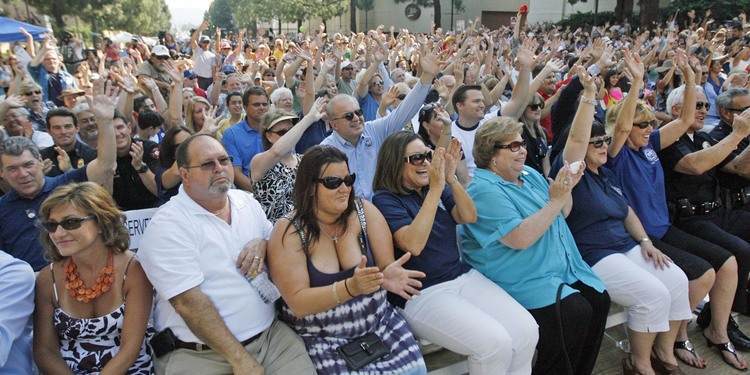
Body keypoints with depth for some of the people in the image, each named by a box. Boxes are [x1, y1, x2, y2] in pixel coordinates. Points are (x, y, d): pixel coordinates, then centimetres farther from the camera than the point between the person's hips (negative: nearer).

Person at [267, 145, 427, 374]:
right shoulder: (288, 231, -10)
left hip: (379, 324, 2)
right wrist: (351, 288, -30)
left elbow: (387, 266, -3)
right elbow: (298, 303, -15)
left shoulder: (365, 211, -3)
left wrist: (387, 276, -28)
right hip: (321, 339, -2)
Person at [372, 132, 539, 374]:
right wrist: (435, 189, -23)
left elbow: (469, 217, -1)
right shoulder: (385, 200, -7)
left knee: (527, 331, -10)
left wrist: (451, 179, -14)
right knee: (495, 342, -22)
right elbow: (413, 244, -22)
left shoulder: (440, 189, 12)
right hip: (420, 295, -6)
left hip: (463, 277, 6)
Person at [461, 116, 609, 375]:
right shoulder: (483, 190, -16)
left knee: (599, 300, -6)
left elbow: (561, 215, 19)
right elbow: (520, 239, -25)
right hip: (525, 280, -8)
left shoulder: (530, 175, 12)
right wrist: (555, 200, -20)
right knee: (576, 312, -23)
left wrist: (567, 189, -1)